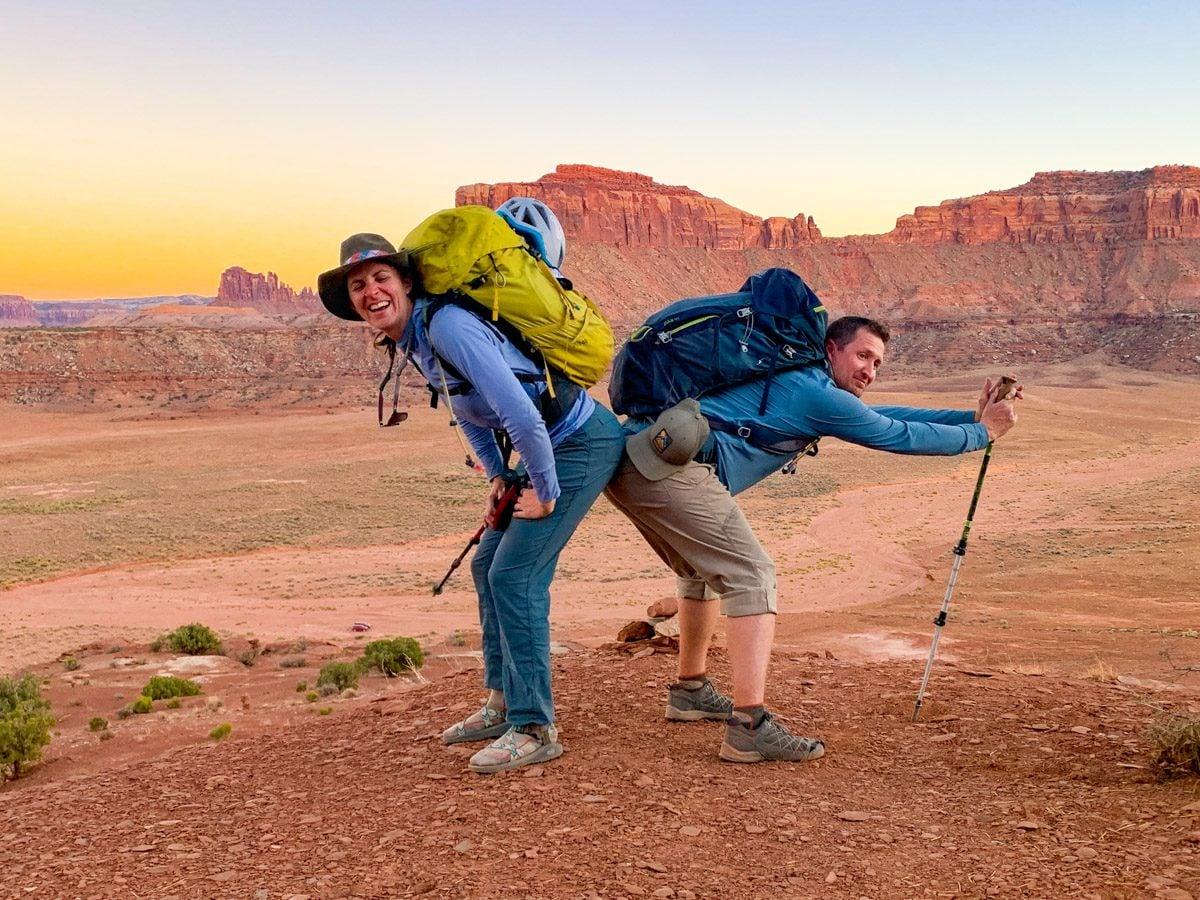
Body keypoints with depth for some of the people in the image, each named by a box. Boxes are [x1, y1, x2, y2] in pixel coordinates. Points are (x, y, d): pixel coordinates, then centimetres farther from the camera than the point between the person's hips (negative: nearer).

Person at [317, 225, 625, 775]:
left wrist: (545, 493, -20)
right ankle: (504, 703, 27)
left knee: (515, 575, -12)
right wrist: (498, 477, 14)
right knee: (488, 565, 14)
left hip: (581, 442, -10)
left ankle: (534, 729, -2)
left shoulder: (448, 325, -25)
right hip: (548, 446, 10)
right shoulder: (412, 340, 5)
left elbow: (520, 412, -31)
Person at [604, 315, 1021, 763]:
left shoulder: (794, 381, 26)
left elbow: (884, 416, 31)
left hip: (625, 464, 10)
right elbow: (903, 436, 5)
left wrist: (970, 416, 30)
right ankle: (749, 728, -15)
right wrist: (983, 432, 18)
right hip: (670, 468, -10)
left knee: (703, 571, 27)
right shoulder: (816, 394, -3)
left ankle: (690, 692, 38)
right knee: (751, 576, -8)